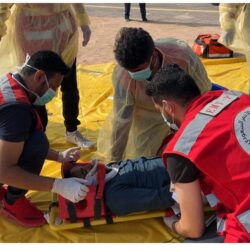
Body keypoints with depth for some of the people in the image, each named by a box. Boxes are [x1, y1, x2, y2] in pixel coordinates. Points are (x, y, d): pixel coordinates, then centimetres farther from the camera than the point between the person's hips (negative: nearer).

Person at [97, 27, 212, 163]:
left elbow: (203, 93, -18)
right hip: (148, 119, 0)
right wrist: (114, 161, -15)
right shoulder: (122, 76, -34)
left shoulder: (182, 55, -36)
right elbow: (121, 121, -23)